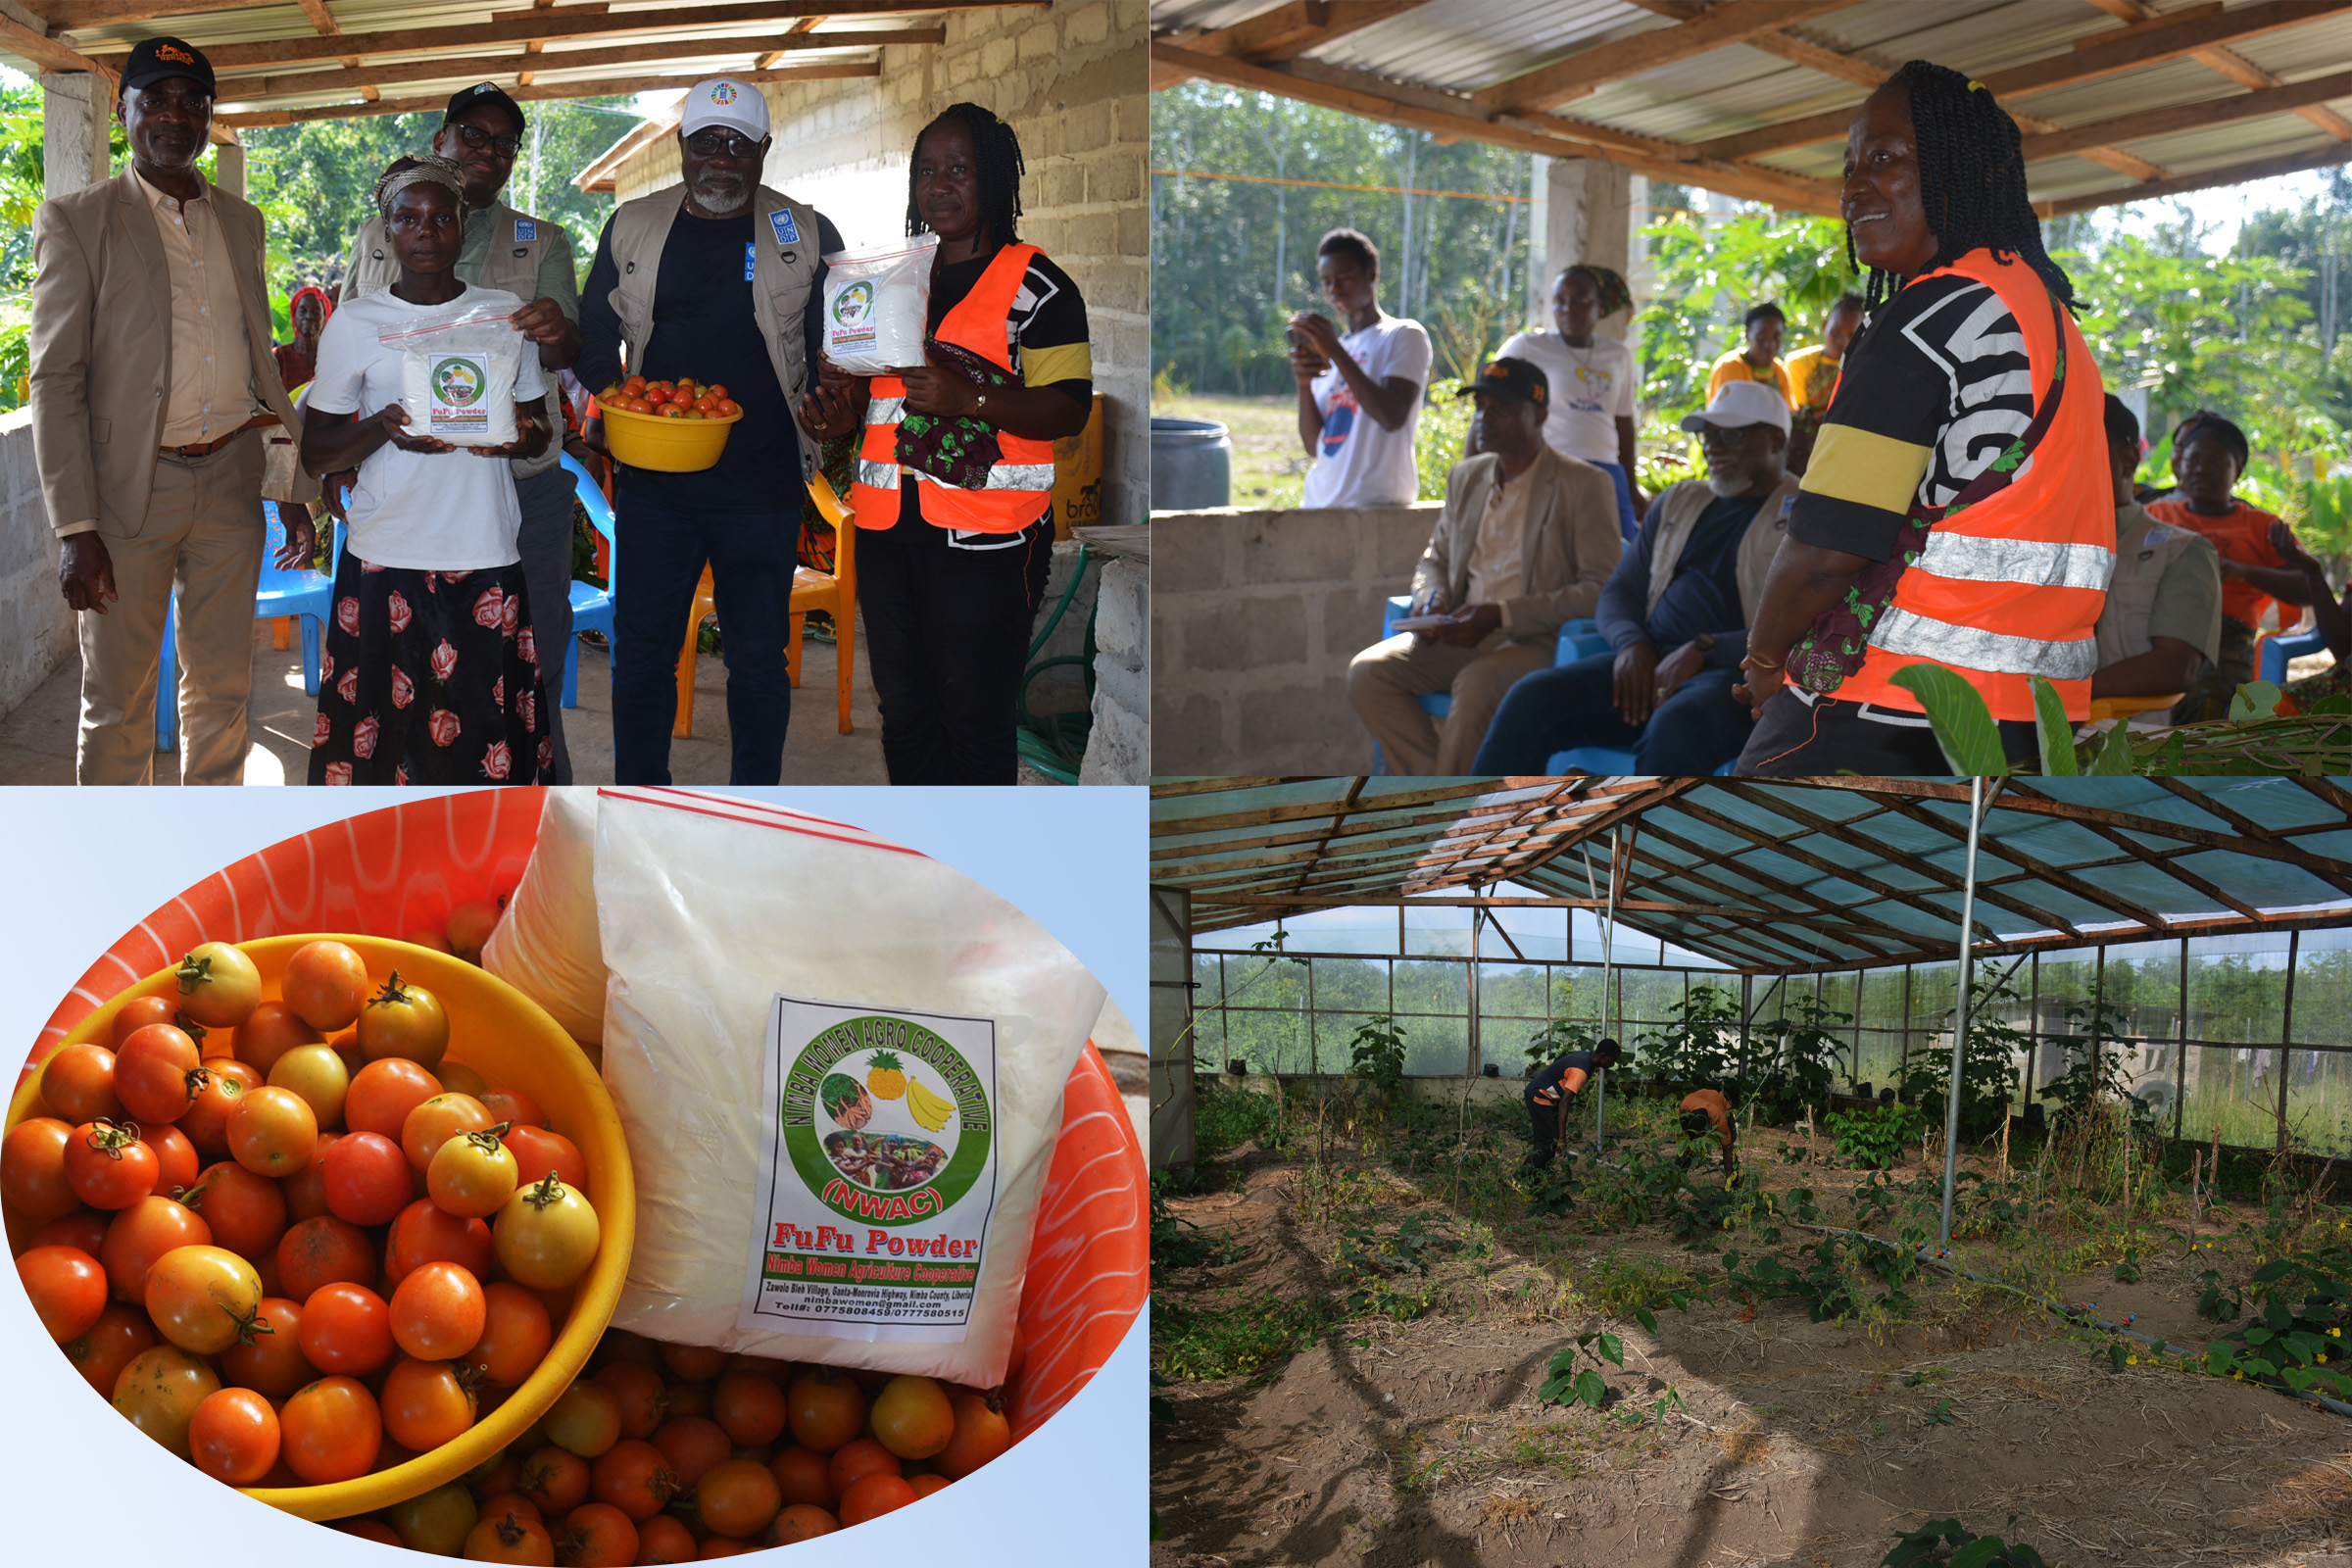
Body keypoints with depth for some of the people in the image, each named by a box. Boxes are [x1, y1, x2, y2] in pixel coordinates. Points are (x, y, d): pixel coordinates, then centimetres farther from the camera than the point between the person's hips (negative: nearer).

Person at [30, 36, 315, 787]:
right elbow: (55, 381, -7)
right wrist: (75, 528, -14)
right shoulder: (75, 221, -3)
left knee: (221, 689, 12)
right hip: (132, 488, -4)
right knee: (118, 702, 2)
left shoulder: (241, 221, 13)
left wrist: (302, 485, 13)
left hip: (232, 479, 4)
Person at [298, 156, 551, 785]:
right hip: (385, 563, -1)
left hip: (487, 559, 1)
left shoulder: (506, 313, 9)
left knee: (485, 736, -3)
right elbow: (315, 452, 7)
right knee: (382, 728, -3)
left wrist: (520, 437, -7)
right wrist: (381, 429, -14)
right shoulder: (355, 322, 4)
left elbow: (540, 429, 17)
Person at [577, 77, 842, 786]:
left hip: (763, 488, -1)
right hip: (652, 482, 2)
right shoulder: (632, 226, 8)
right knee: (642, 648, 6)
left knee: (758, 655, 5)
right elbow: (595, 332, 16)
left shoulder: (808, 235, 3)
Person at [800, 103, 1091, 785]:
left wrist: (968, 399, -23)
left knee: (975, 718, -6)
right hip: (887, 527, 7)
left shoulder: (1036, 285, -2)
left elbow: (1070, 408, -10)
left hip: (986, 536, -6)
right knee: (903, 709, 11)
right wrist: (841, 412, 8)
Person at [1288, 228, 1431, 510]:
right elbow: (1315, 447, 13)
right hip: (1319, 503, 6)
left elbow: (1393, 417, -14)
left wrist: (1336, 351, -15)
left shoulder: (1405, 336, 3)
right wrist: (1304, 384, -3)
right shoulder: (1328, 352, 21)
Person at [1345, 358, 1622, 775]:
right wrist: (1431, 601, 1)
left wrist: (1503, 615, -18)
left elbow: (1602, 589, -10)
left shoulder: (1583, 486, -3)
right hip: (1462, 637, 7)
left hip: (1537, 642, -6)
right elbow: (1434, 559, 27)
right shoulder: (1466, 477, 17)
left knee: (1476, 685, -37)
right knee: (1367, 672, -17)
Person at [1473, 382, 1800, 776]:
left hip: (1737, 675, -6)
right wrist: (1632, 644, -2)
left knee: (1675, 726, -40)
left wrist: (1703, 651, -19)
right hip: (1650, 663, 6)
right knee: (1529, 699, -19)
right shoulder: (1678, 501, 25)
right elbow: (1620, 590, 22)